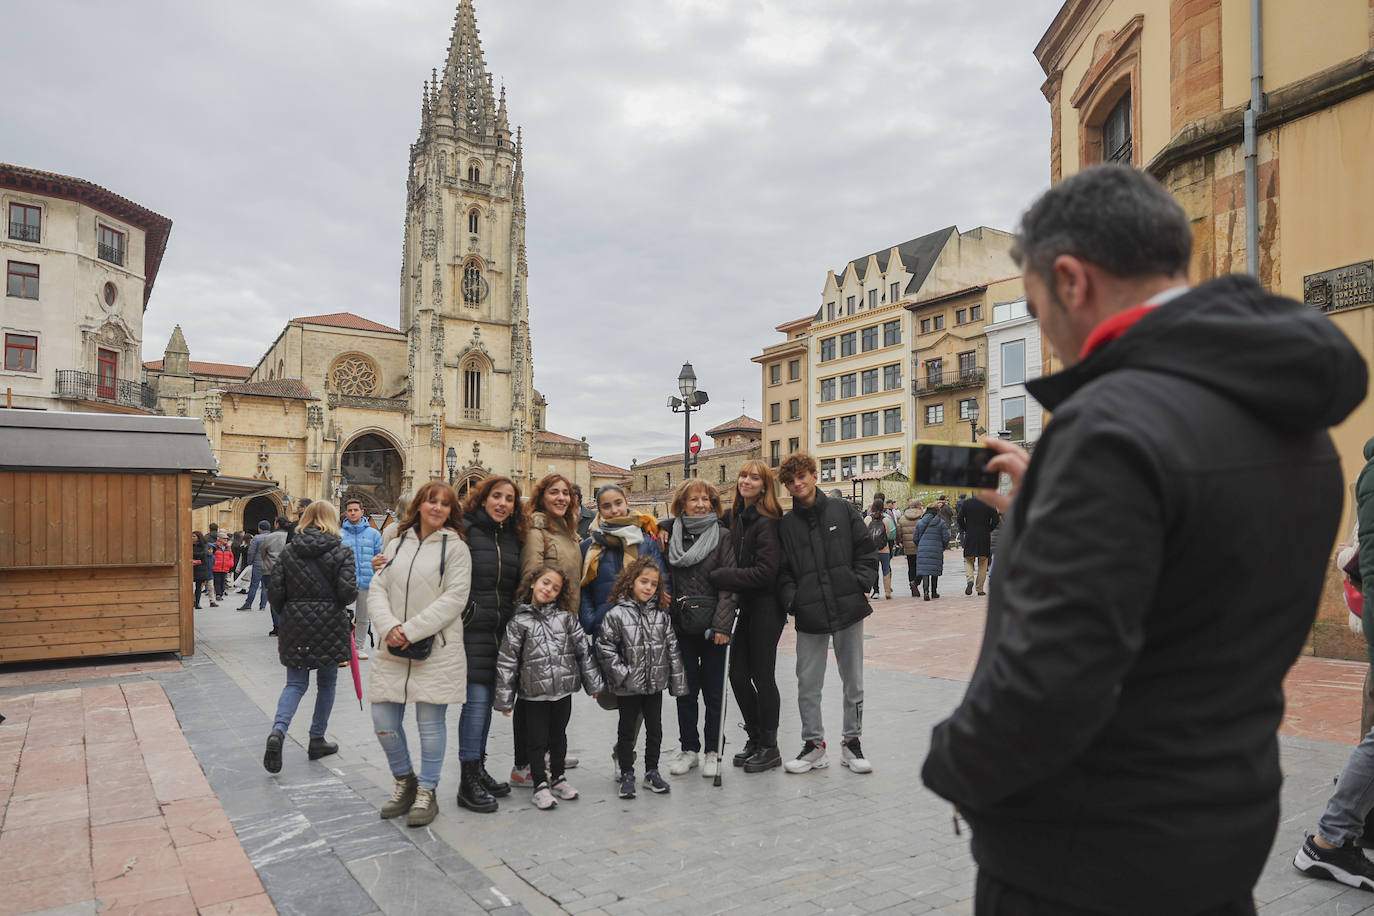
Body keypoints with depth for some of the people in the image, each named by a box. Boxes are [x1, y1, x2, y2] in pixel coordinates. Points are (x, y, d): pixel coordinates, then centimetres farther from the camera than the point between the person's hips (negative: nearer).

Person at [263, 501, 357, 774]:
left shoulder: (288, 551, 3)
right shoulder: (341, 551, -7)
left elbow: (275, 590, -1)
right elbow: (348, 592, -16)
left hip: (295, 625, 3)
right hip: (330, 626, -3)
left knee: (295, 683, 10)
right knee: (326, 684, 13)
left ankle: (278, 730, -13)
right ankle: (317, 740, 19)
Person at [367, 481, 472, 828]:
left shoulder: (455, 548, -2)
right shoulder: (397, 545, 12)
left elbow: (454, 598, -11)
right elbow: (377, 591, 7)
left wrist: (411, 630, -16)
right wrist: (389, 627, -12)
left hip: (437, 650, -4)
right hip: (393, 650, 4)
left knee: (430, 723, 3)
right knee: (384, 721, 6)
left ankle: (426, 793, 21)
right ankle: (405, 781, 30)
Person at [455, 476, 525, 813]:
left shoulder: (514, 538, 13)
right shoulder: (464, 530, -5)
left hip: (501, 629, 6)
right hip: (472, 627, -6)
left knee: (486, 699, 12)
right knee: (476, 699, -7)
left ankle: (479, 769, 23)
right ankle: (469, 782, 2)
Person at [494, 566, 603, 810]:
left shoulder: (566, 617, 1)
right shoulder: (519, 622, -5)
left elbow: (583, 650, 6)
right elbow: (507, 661, -4)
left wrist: (593, 682, 7)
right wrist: (505, 698, -5)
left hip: (563, 689, 3)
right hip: (534, 693, -3)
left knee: (559, 736, 17)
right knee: (537, 740, 5)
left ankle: (558, 777, 34)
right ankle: (540, 784, 19)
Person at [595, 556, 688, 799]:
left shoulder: (661, 615, 2)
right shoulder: (615, 614, -11)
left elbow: (672, 649, 4)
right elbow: (605, 649, -11)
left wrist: (677, 682, 2)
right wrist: (623, 674, -15)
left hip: (655, 684, 4)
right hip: (628, 688, -4)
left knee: (655, 729, 13)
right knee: (627, 731, 10)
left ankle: (652, 772, 28)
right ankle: (627, 775, 23)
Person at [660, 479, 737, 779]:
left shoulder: (722, 536, -2)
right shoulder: (670, 534, 6)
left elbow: (729, 583, -7)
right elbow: (664, 579, 10)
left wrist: (722, 625, -13)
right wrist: (666, 618, -1)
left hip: (713, 627, -2)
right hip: (682, 627, 3)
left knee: (713, 691, 6)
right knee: (685, 690, 10)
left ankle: (712, 751, 19)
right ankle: (688, 748, 24)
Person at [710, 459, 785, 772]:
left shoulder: (766, 522, -15)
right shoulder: (734, 516, 8)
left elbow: (766, 571, -21)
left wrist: (720, 576, -19)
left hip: (766, 608, -7)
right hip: (745, 606, 7)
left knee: (762, 676, 2)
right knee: (738, 675, 10)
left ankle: (769, 747, 17)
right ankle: (755, 738, 28)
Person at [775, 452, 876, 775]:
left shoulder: (843, 510, 4)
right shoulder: (786, 525, 6)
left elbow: (866, 553, 5)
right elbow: (784, 572, 7)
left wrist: (862, 586, -6)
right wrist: (792, 601, -7)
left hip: (848, 608, 0)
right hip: (809, 615, 1)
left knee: (853, 681, 10)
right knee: (808, 684, 5)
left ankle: (852, 742, 25)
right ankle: (813, 744, 21)